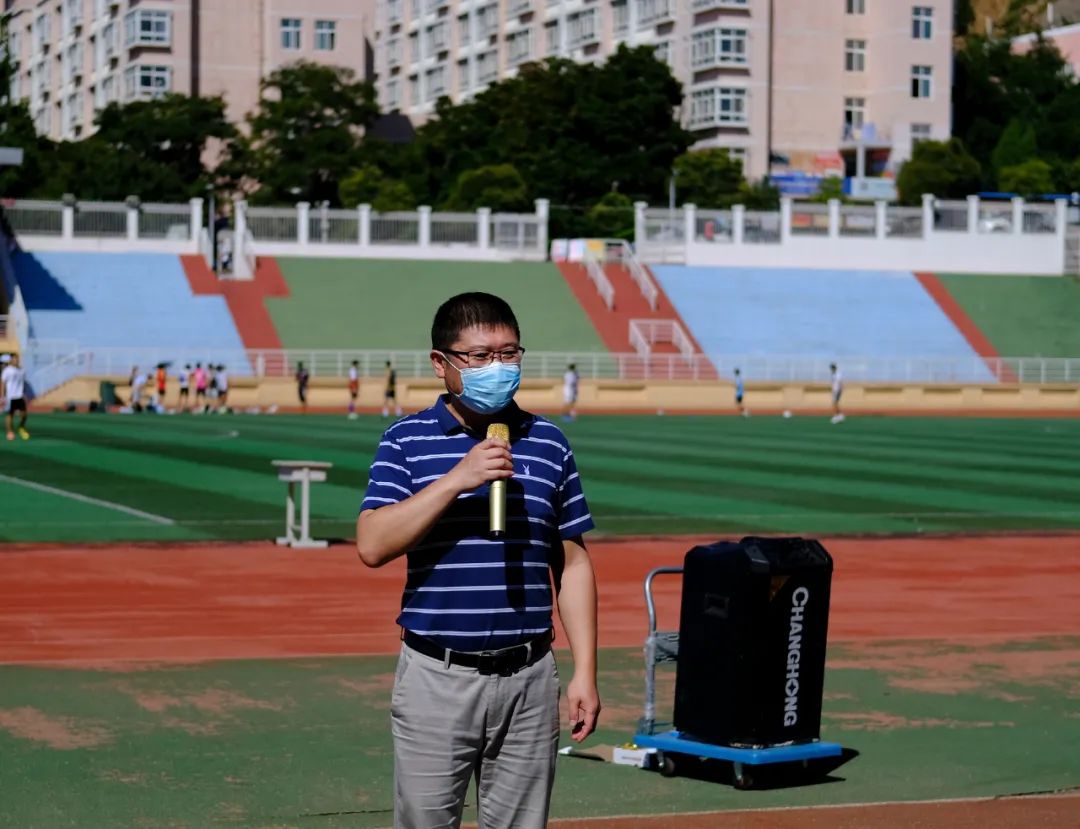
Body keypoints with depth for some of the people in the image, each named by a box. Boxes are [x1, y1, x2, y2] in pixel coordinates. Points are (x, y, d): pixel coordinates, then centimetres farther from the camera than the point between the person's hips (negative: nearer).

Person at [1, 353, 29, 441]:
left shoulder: (22, 370, 9)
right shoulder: (7, 370, -7)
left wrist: (24, 395, 17)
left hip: (20, 396, 4)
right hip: (10, 397, -4)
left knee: (23, 413, 0)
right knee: (9, 414, 2)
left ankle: (21, 428, 22)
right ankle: (10, 432, 14)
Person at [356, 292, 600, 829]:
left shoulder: (547, 442, 7)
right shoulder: (406, 441, 0)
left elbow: (573, 564, 9)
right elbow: (372, 546, -13)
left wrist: (584, 673, 4)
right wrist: (456, 479, -20)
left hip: (528, 678, 2)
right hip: (438, 677, -2)